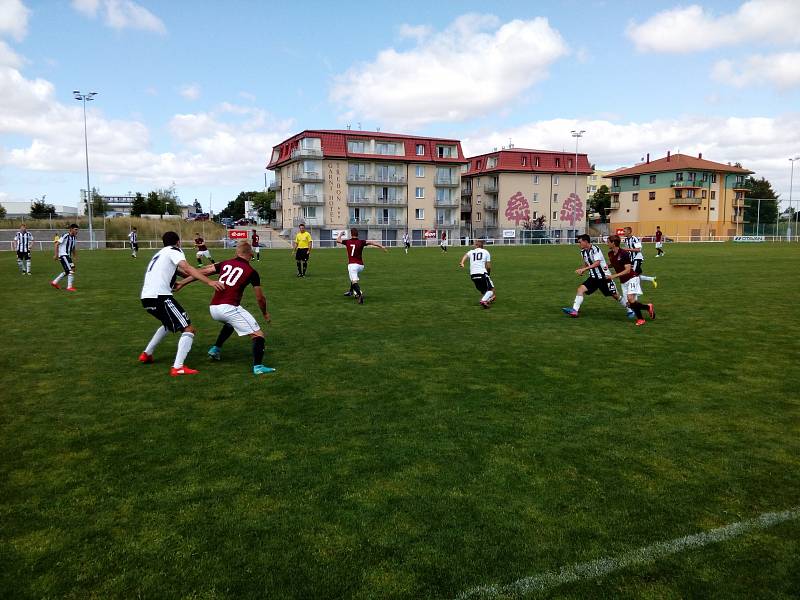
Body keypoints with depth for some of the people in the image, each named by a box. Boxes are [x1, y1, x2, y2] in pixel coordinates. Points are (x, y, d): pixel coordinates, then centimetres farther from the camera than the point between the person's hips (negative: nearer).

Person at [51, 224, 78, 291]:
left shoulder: (73, 237, 10)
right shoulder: (65, 236, -15)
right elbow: (56, 244, -16)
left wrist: (74, 257, 21)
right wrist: (55, 255, -19)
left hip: (68, 256, 9)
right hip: (63, 255, -9)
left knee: (67, 272, 14)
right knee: (71, 270, -13)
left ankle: (54, 282, 26)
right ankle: (69, 287, -7)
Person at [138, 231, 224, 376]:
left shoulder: (160, 254, 27)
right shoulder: (173, 251, 2)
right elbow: (187, 268, -17)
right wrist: (210, 282, -27)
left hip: (146, 297, 9)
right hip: (160, 296, -9)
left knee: (169, 323, 35)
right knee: (189, 329, -8)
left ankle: (146, 354, 37)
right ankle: (178, 367, -22)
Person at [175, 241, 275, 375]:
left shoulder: (225, 264, 15)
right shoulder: (251, 272, 4)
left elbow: (202, 272, 14)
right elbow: (260, 298, 9)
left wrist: (181, 283, 23)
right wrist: (265, 313, 26)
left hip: (213, 309, 6)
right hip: (229, 308, -6)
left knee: (230, 323, 39)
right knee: (258, 335, -1)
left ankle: (216, 349, 35)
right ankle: (258, 366, -15)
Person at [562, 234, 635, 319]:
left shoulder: (595, 249, -18)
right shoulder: (583, 252, 5)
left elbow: (597, 263, -30)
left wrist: (584, 269, -36)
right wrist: (581, 269, -1)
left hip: (604, 277, -6)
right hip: (593, 277, 6)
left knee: (615, 295, 4)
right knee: (581, 289, -14)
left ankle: (629, 310, 23)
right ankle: (574, 310, -22)